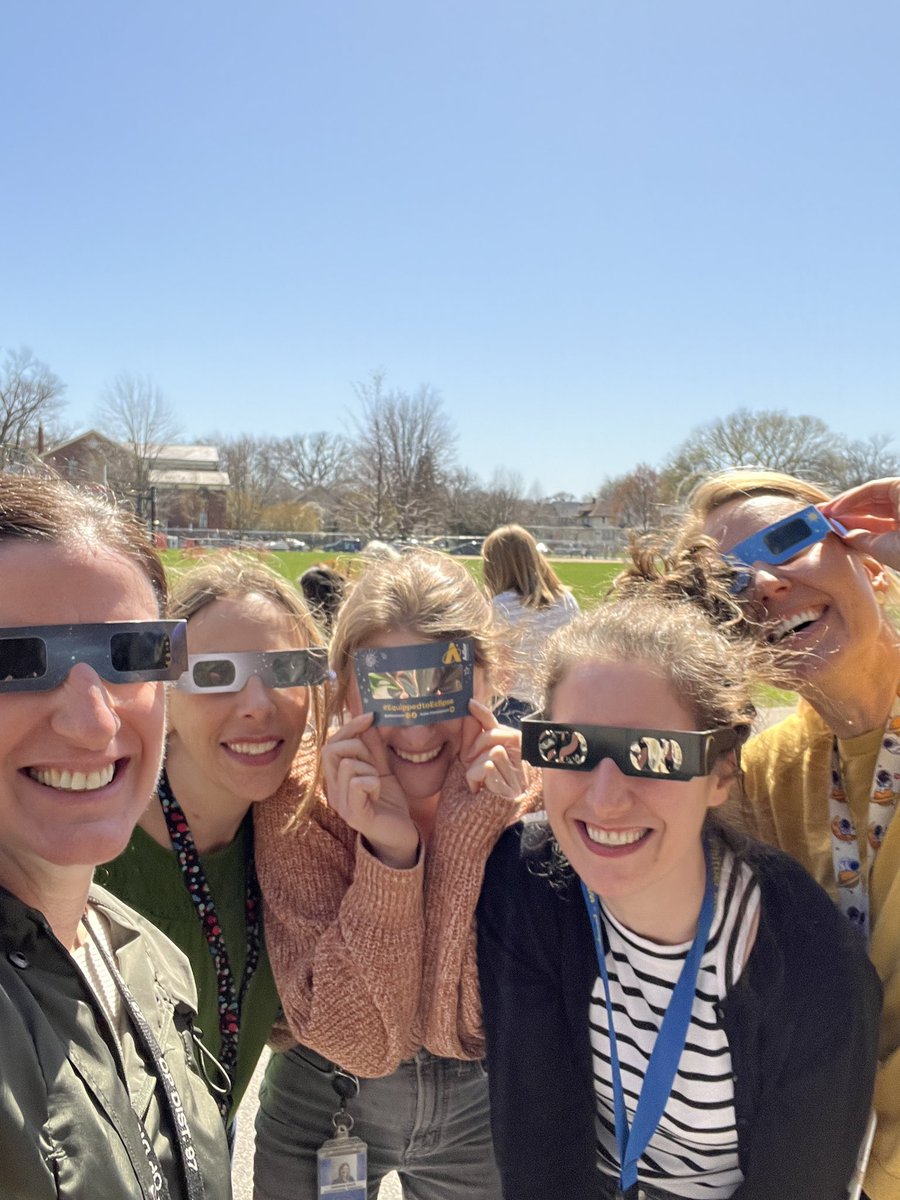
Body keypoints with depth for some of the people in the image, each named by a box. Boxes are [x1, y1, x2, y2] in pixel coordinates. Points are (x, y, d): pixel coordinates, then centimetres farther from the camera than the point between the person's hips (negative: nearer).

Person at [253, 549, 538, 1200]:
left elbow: (457, 1027, -24)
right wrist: (389, 849, -37)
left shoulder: (530, 795, -22)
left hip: (478, 1116, 1)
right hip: (319, 1110, 0)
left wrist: (467, 835, -35)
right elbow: (357, 1041, -25)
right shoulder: (301, 804, -22)